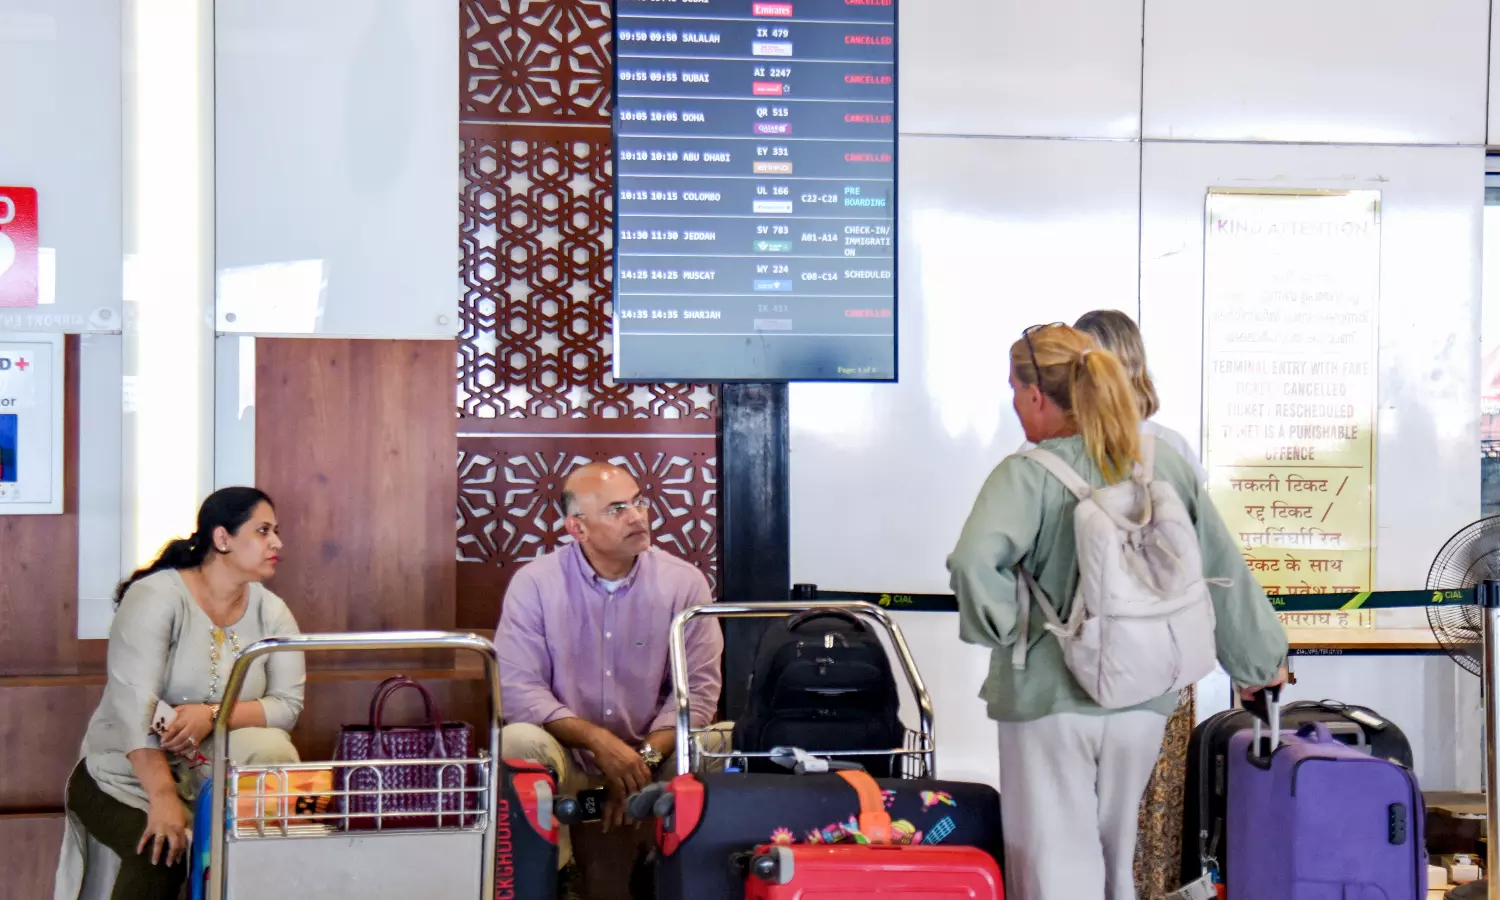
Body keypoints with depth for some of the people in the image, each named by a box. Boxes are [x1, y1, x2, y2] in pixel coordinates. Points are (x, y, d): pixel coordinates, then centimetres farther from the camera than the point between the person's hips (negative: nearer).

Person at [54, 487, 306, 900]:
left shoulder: (272, 613, 0)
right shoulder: (156, 598, -15)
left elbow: (287, 704, -7)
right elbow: (133, 701, -25)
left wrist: (213, 715, -27)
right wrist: (164, 798, -35)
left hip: (214, 773, 4)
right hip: (129, 773, -4)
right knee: (160, 853, -31)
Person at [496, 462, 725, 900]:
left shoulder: (684, 582, -2)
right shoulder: (534, 583, -4)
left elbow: (697, 688, -7)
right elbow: (517, 689, -11)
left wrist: (644, 757, -21)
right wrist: (600, 741, -22)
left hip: (656, 757, 1)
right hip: (570, 761, -1)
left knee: (719, 747, -27)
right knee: (520, 744, -31)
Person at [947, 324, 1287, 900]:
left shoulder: (1028, 474, -14)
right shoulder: (1165, 464, 1)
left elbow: (973, 561, -31)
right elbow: (1225, 569, 8)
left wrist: (1002, 629, -13)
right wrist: (1261, 658, 20)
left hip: (1049, 699, -5)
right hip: (1143, 700, 5)